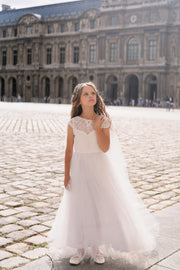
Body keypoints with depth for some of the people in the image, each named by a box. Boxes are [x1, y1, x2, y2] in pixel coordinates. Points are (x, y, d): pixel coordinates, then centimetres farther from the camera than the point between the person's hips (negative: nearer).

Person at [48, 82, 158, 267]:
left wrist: (97, 127, -18)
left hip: (100, 168, 0)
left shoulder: (103, 121, -3)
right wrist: (67, 175, -1)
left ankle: (98, 248, 18)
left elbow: (105, 148, -10)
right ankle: (79, 248, 18)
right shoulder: (73, 123, -2)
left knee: (100, 206, 3)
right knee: (79, 208, 4)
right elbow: (69, 150, 1)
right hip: (80, 168, 0)